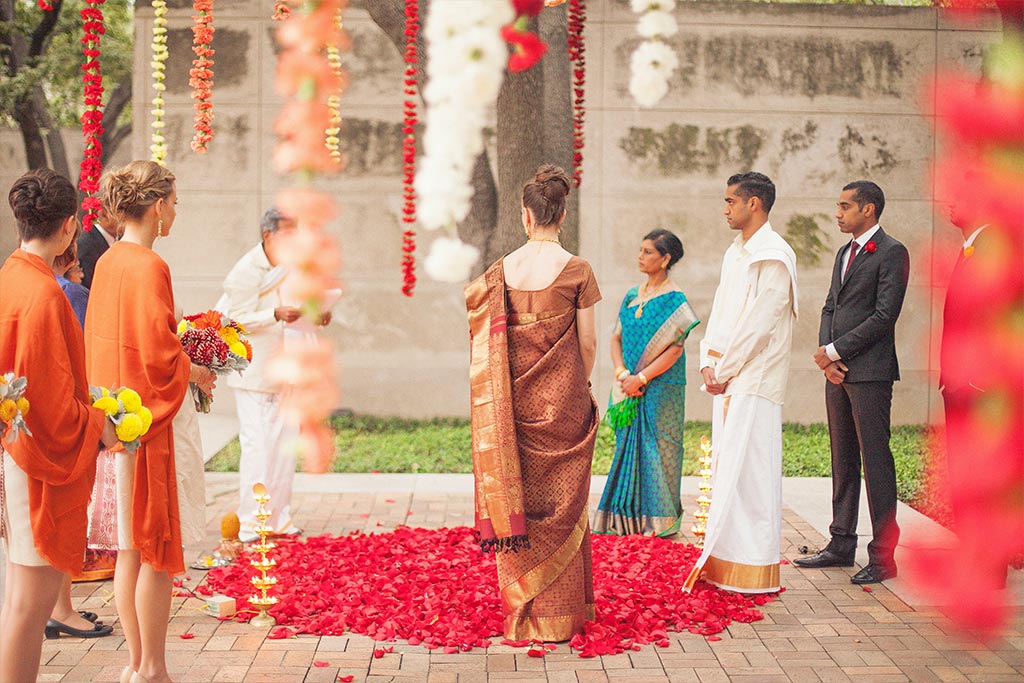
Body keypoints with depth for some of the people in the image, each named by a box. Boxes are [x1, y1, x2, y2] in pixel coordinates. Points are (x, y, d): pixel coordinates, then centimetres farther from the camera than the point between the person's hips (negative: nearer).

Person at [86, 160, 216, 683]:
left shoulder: (107, 262, 9)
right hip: (146, 418, -9)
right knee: (157, 549, 1)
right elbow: (158, 353, -20)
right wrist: (194, 372, -2)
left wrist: (181, 360, 16)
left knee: (130, 547, 14)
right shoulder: (149, 267, -17)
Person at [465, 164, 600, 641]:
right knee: (561, 501, 8)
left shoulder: (502, 270, -1)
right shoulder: (576, 270, -8)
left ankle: (522, 609, 18)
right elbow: (588, 343, -5)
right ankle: (560, 614, 14)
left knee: (517, 496, 12)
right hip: (564, 400, -2)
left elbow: (489, 340, 1)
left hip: (517, 398, 2)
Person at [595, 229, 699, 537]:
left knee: (656, 447, -2)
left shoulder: (674, 300, -8)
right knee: (629, 446, 7)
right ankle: (629, 516, 15)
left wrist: (641, 378, -16)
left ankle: (659, 519, 6)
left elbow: (675, 349, -13)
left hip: (660, 390, -6)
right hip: (630, 388, 6)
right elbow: (616, 337, 11)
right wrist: (621, 373, -6)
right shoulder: (632, 295, 12)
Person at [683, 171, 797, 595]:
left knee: (746, 469, -8)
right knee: (726, 465, 10)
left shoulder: (773, 257, -12)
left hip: (754, 380, -9)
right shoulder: (735, 253, 17)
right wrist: (709, 363, 4)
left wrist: (724, 370, -12)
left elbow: (758, 325, -16)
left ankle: (753, 570, -2)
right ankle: (724, 564, 17)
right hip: (727, 376, 9)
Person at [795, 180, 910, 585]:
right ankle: (842, 544, 20)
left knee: (875, 460, -6)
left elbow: (884, 316, -15)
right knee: (843, 460, 12)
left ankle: (883, 556, -1)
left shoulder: (891, 253, -8)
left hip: (870, 372, -8)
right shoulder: (844, 253, 19)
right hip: (838, 371, 8)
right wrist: (825, 354, 2)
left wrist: (835, 350, -12)